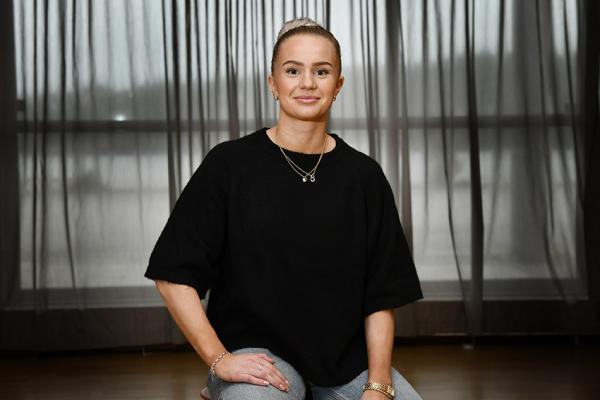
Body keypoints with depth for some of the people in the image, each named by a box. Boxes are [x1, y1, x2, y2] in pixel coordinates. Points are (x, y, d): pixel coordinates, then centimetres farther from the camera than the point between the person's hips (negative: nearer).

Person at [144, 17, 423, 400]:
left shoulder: (364, 176, 3)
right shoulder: (230, 164, -4)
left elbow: (381, 297, 3)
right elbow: (174, 275, -3)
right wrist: (219, 359, -11)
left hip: (348, 358, 3)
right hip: (257, 353, -2)